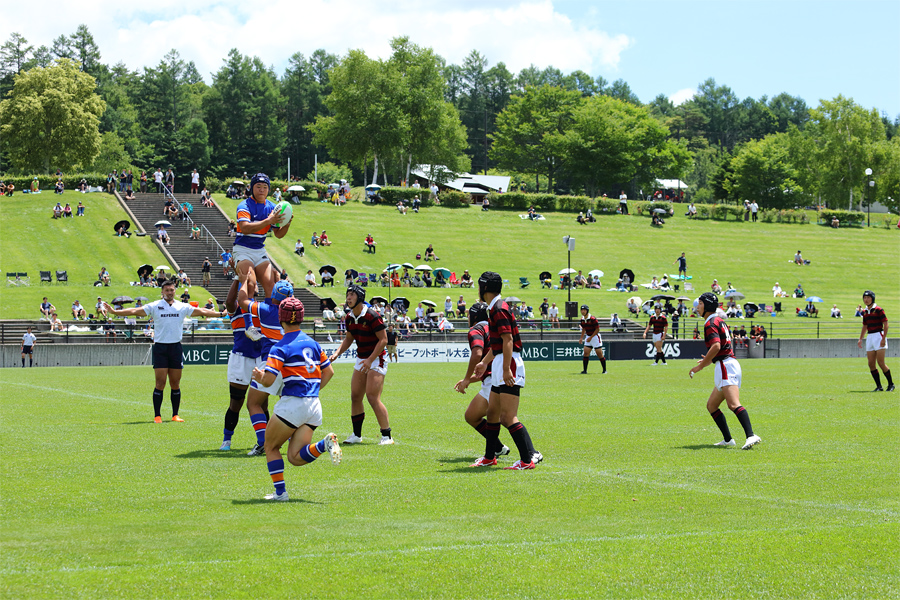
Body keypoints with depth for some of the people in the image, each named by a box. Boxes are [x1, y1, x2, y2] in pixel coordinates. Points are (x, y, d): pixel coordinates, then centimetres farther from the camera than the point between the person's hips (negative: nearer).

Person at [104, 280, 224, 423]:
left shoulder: (183, 307, 9)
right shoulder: (154, 306, 2)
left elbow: (202, 311, 12)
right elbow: (135, 311, -4)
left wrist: (221, 313, 11)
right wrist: (114, 311, -12)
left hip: (176, 347, 2)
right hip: (160, 347, -2)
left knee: (175, 383, 4)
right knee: (160, 383, -7)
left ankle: (175, 415, 12)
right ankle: (157, 415, -2)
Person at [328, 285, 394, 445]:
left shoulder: (371, 316, -19)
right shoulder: (349, 318, 5)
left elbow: (383, 339, -17)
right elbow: (348, 339, 20)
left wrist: (370, 360, -21)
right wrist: (337, 353, 4)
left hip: (376, 360, -8)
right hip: (361, 360, 8)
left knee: (372, 397, -15)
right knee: (355, 396, 7)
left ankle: (387, 436, -9)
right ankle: (356, 435, 19)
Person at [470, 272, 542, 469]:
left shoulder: (499, 309, -13)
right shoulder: (494, 309, 18)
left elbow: (508, 340, -21)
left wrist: (506, 370, -26)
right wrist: (484, 362, 34)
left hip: (509, 364, -11)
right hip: (500, 366, 11)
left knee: (508, 417, -14)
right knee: (492, 413, 17)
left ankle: (529, 458, -14)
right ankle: (489, 457, 27)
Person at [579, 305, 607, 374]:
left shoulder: (593, 319, -19)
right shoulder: (582, 319, 3)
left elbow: (597, 329, -17)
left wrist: (591, 337, -19)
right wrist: (581, 338, 10)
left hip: (595, 337, -6)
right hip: (588, 337, 6)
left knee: (600, 354, -1)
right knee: (586, 353, -3)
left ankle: (604, 370, 10)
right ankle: (585, 370, -1)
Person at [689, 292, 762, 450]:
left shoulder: (710, 323, -9)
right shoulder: (719, 320, 21)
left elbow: (716, 346, -23)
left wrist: (701, 366, -18)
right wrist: (709, 360, 33)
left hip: (725, 366, -11)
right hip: (730, 363, 11)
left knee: (733, 404, -25)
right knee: (711, 406, 17)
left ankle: (751, 436, -39)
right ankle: (728, 440, 14)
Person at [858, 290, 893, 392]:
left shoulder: (878, 310, -8)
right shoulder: (865, 312, 13)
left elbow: (885, 324, -11)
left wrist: (884, 338, -18)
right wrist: (860, 339, 15)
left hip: (879, 336, -7)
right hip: (869, 337, 7)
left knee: (881, 363, -10)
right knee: (871, 364, 1)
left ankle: (891, 384, 4)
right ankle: (879, 386, 8)